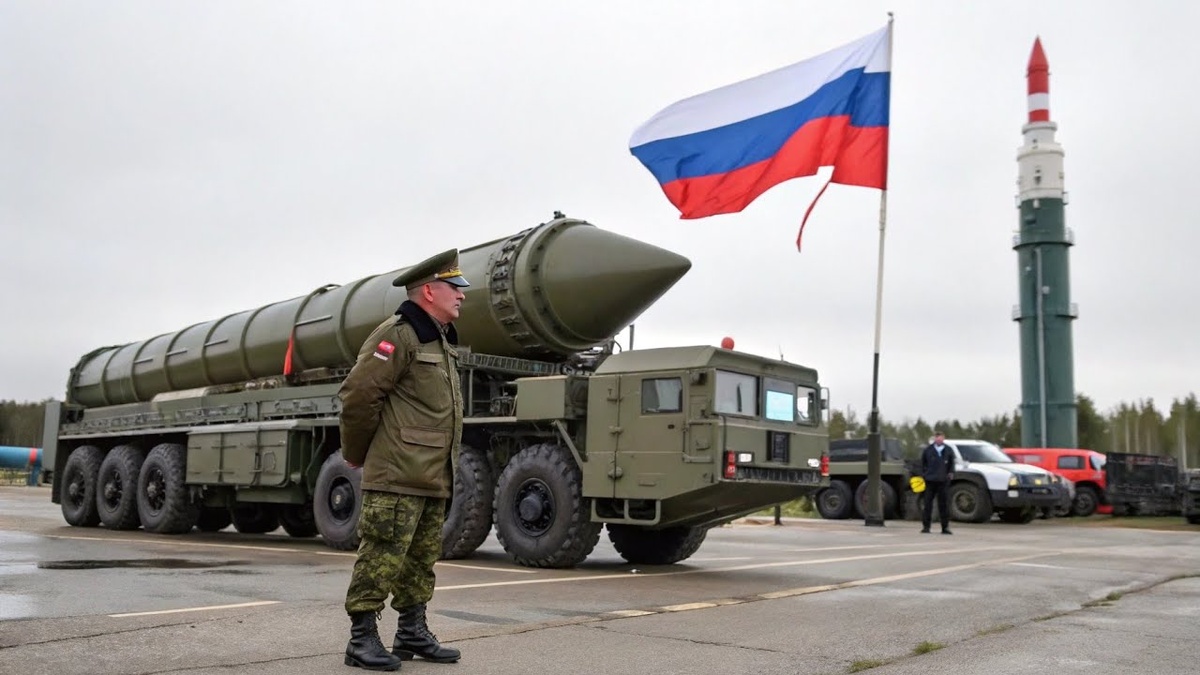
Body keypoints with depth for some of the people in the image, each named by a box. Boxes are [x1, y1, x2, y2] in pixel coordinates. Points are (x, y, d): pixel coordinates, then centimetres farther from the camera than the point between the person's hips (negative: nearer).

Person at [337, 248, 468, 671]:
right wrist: (357, 454, -5)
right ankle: (362, 640, 4)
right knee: (382, 556, -5)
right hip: (397, 477, -10)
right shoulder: (398, 336, -12)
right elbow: (357, 395, -16)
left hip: (433, 478, 10)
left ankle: (413, 633, 25)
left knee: (421, 560, 15)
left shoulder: (441, 341, 19)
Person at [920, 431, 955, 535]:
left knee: (943, 504, 5)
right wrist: (923, 473, 2)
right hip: (930, 480, -1)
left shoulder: (948, 451, 6)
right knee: (928, 504, 1)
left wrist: (951, 473, -1)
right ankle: (925, 526, 7)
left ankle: (945, 527, 11)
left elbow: (951, 463, 13)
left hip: (943, 480, 1)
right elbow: (923, 463, 9)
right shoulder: (928, 450, 3)